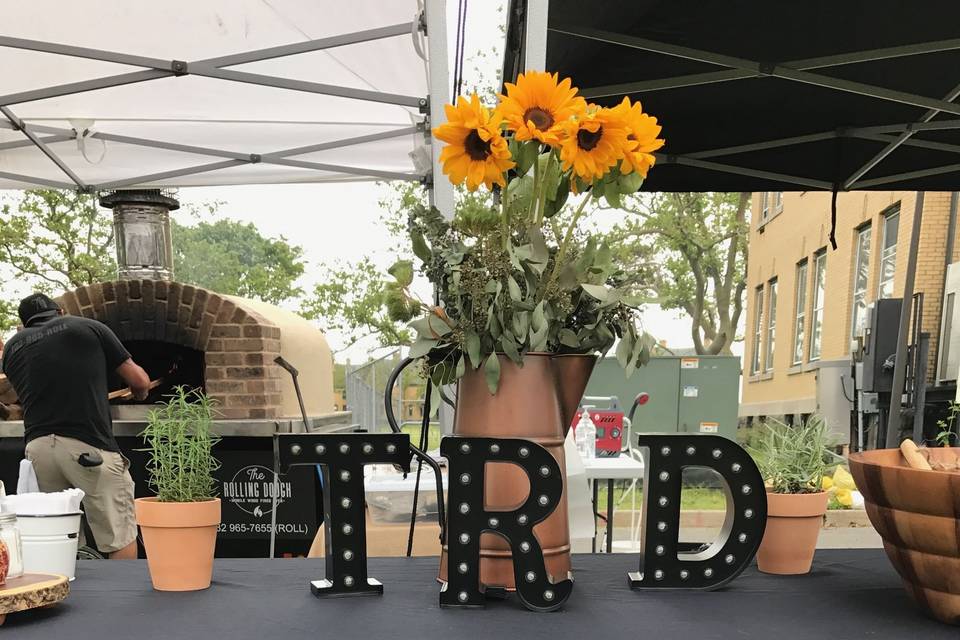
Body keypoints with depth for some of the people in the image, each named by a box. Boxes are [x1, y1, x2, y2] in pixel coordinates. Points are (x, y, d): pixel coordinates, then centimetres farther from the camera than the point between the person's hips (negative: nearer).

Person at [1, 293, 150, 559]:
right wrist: (139, 393, 36)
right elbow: (141, 381, 13)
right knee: (120, 537, 2)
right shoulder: (89, 328, 10)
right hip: (87, 445, -4)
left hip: (37, 445, 4)